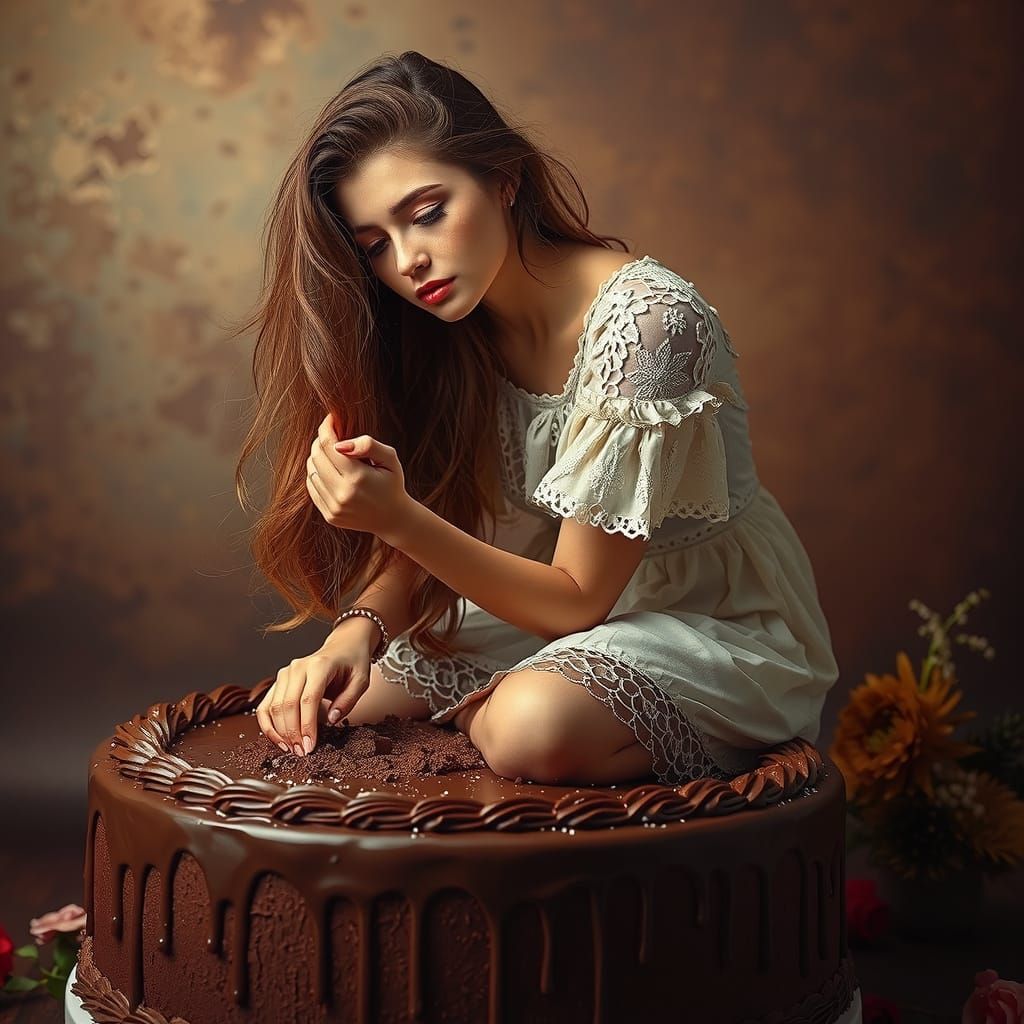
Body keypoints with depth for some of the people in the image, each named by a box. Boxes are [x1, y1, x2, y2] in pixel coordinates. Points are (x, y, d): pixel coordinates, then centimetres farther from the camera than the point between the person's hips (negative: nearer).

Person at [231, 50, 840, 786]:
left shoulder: (645, 323, -26)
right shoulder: (453, 327, -6)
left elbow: (576, 599, -23)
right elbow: (425, 548, -2)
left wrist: (398, 518, -34)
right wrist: (357, 631, -23)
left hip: (725, 632, -6)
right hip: (566, 609, 6)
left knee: (531, 727, -35)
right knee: (326, 699, -10)